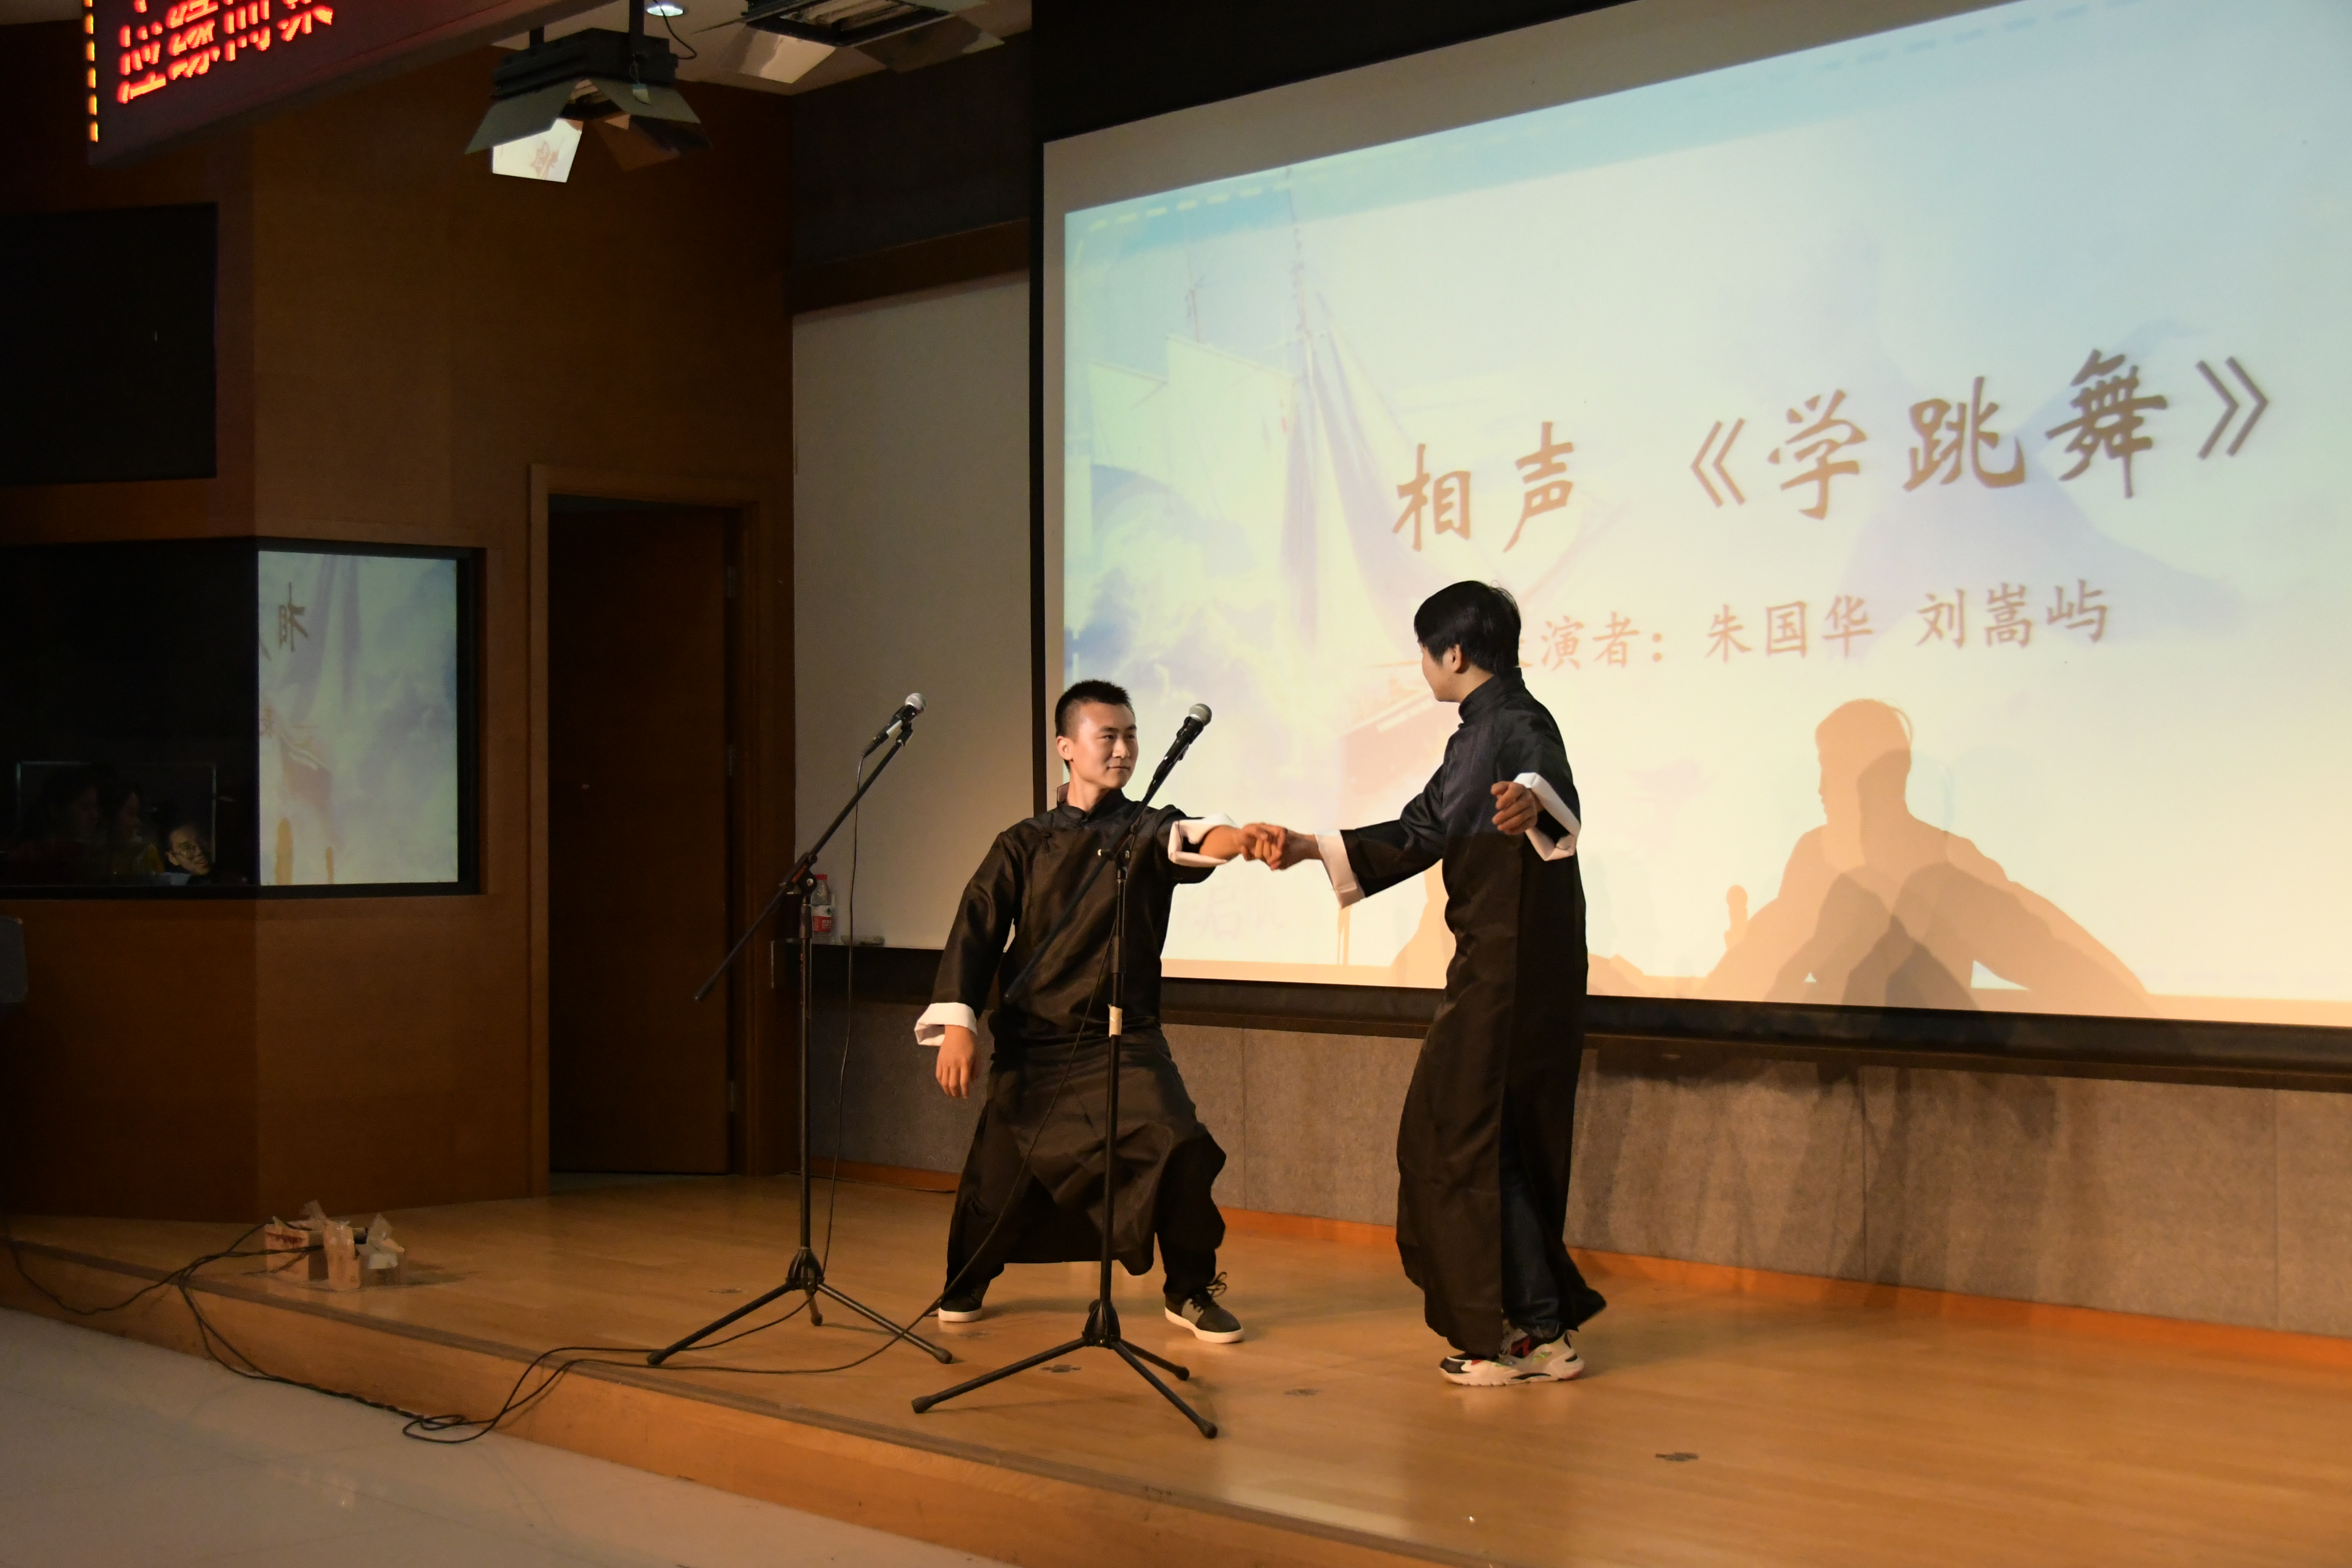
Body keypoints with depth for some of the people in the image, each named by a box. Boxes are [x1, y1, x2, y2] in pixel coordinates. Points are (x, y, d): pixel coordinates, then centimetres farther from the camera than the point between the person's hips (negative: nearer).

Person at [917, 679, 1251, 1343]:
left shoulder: (1148, 832, 2)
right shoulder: (1023, 846, 5)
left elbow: (1192, 842, -21)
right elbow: (977, 929, 0)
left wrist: (1241, 838, -45)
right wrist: (957, 1023, -13)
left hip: (1124, 1043, -1)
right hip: (1031, 1042, 1)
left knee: (1177, 1148, -20)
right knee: (1001, 1172, 3)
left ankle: (1192, 1292, 3)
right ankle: (967, 1283, 35)